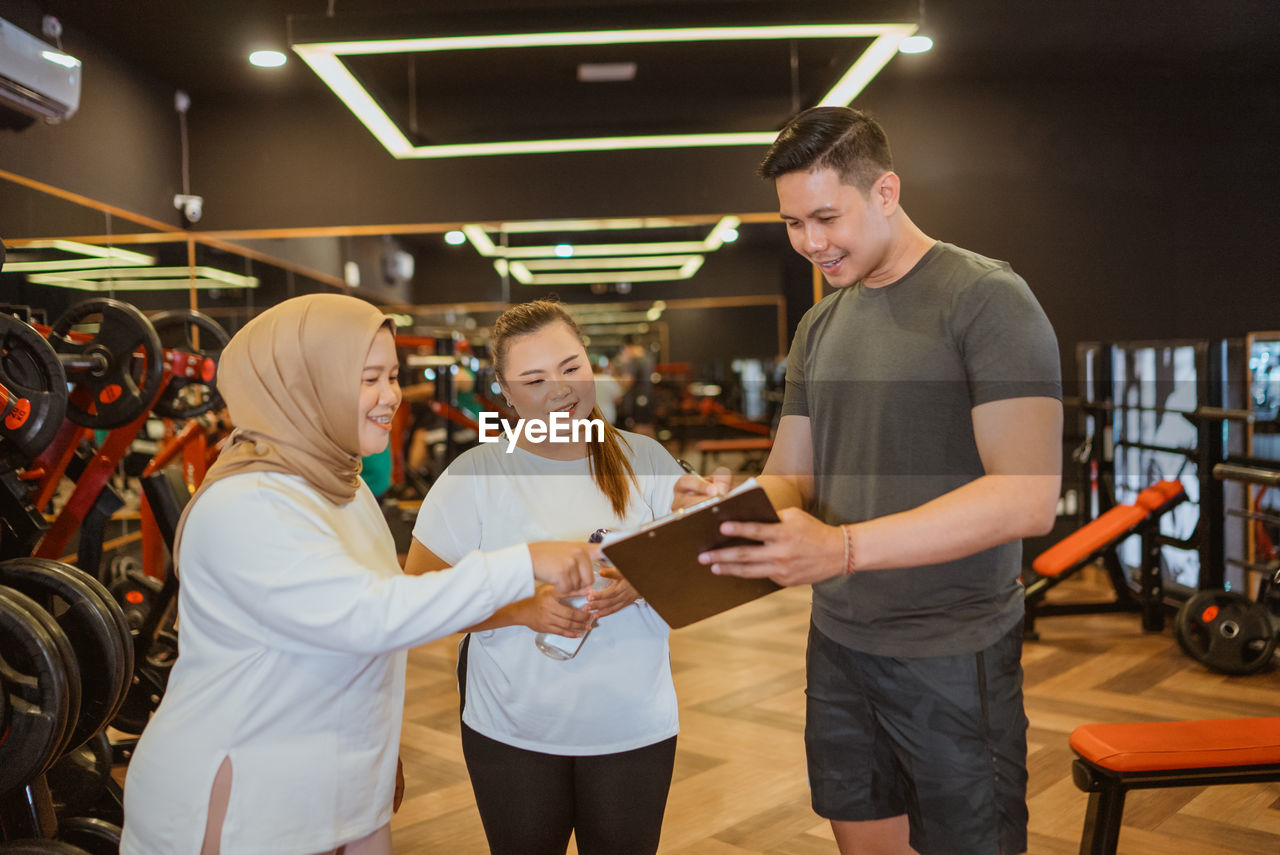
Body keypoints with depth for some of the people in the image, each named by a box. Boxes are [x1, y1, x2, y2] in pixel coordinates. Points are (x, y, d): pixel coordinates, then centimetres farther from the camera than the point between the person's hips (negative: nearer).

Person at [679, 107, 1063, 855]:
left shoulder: (986, 297, -13)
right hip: (839, 640, 6)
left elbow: (1028, 497, -22)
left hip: (952, 654, -6)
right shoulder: (819, 325, 9)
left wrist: (844, 547, -31)